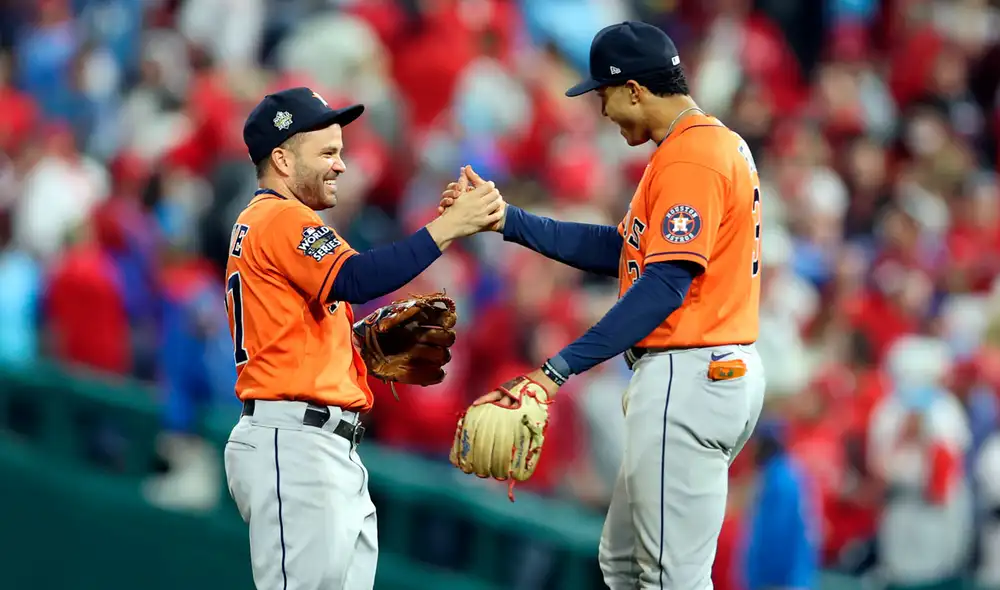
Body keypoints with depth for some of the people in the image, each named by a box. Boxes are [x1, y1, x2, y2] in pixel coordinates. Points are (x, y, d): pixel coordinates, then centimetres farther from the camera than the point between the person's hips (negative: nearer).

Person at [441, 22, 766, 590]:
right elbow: (622, 250, 18)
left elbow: (665, 284, -22)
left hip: (688, 378, -11)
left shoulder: (689, 157, -15)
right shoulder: (718, 144, 18)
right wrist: (505, 220, 15)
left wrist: (561, 368, -23)